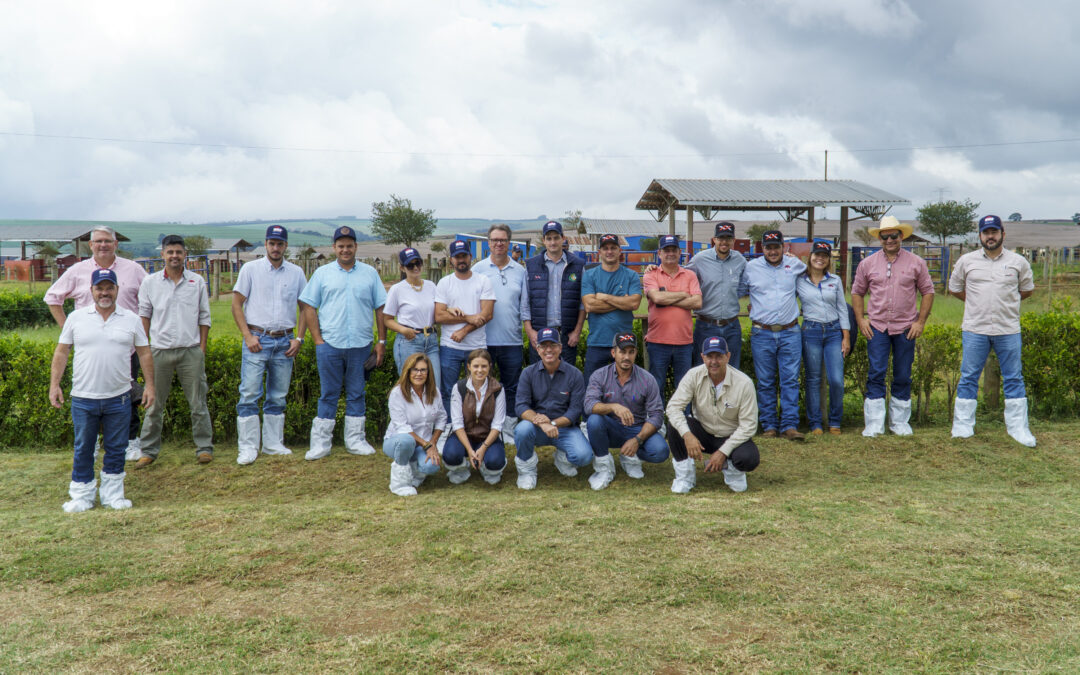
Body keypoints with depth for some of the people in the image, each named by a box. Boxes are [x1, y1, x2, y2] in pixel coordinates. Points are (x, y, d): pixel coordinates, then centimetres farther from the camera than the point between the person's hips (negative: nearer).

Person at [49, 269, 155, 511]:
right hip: (83, 398, 0)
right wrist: (54, 384, 0)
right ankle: (82, 496, 19)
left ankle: (113, 494, 19)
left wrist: (149, 385, 3)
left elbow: (144, 353, 8)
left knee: (116, 448, 7)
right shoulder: (76, 318, 4)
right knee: (83, 449, 7)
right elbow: (61, 352, 6)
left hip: (118, 398, 1)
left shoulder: (131, 319, 5)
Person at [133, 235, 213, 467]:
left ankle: (204, 448, 15)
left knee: (198, 403, 5)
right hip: (160, 350, 0)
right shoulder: (150, 282, 5)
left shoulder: (197, 281, 5)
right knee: (154, 404, 5)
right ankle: (148, 450, 16)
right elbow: (144, 315, 10)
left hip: (191, 351, 0)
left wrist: (202, 348, 4)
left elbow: (204, 316, 9)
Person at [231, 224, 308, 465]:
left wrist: (298, 338, 3)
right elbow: (237, 303, 2)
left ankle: (273, 444, 16)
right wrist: (248, 335, -8)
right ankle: (247, 447, -4)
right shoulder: (250, 269, 3)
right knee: (249, 394, -8)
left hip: (285, 341, 3)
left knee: (278, 397, 8)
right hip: (257, 339, -3)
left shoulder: (296, 273, 10)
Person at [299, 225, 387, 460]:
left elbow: (381, 308, 9)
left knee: (356, 394, 8)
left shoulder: (370, 273, 10)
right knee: (328, 394, 4)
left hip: (361, 344, 1)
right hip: (330, 344, -1)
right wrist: (318, 340, -3)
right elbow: (308, 307, 6)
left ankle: (355, 441, 17)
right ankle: (320, 444, 10)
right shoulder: (322, 273, 8)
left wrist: (382, 341, 3)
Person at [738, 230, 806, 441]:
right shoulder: (750, 268, 4)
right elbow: (737, 292, 16)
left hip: (790, 332, 1)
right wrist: (754, 305, 7)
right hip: (762, 334, -1)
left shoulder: (794, 265, 8)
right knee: (765, 382, 2)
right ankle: (769, 426, 10)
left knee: (791, 380, -4)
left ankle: (789, 425, -2)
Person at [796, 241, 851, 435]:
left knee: (837, 380, -7)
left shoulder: (835, 281, 8)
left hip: (834, 332, 1)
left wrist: (846, 337, 4)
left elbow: (842, 309, 9)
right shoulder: (798, 281, 3)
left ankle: (835, 422, 9)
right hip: (811, 332, -1)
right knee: (813, 380, 2)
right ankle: (815, 423, 11)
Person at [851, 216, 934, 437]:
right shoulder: (868, 264, 7)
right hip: (876, 327, 0)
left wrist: (920, 322, 0)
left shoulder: (916, 263, 4)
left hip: (905, 328, 0)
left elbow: (928, 292, 8)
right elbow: (857, 292, 13)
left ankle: (899, 422, 19)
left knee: (903, 377, 7)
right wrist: (860, 319, 2)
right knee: (876, 375, -5)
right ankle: (874, 425, -2)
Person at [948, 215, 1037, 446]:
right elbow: (955, 287, 15)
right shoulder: (966, 261, 4)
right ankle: (963, 426, 11)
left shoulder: (1018, 262, 4)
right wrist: (977, 303, 11)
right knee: (968, 377, 3)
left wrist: (1006, 301, 10)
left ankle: (1018, 428, 13)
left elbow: (1027, 289, 16)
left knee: (1013, 378, 5)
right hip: (974, 330, 0)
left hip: (1008, 330, 0)